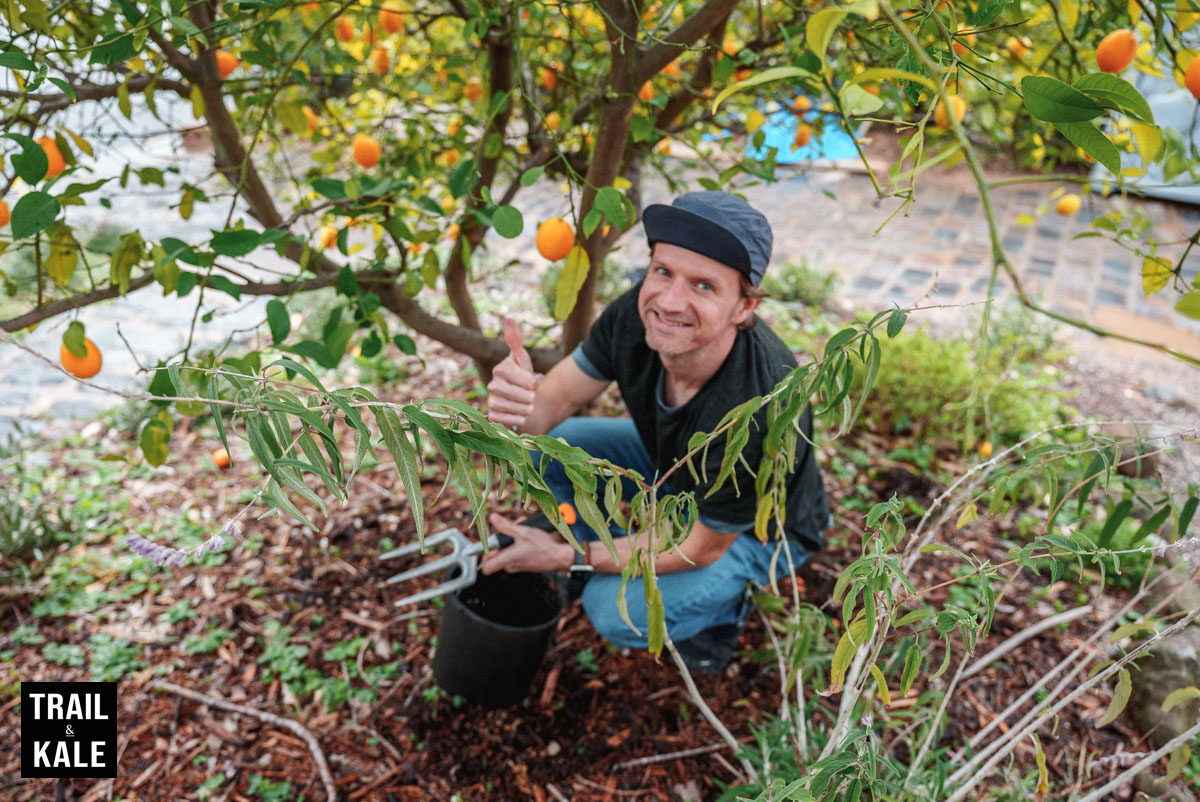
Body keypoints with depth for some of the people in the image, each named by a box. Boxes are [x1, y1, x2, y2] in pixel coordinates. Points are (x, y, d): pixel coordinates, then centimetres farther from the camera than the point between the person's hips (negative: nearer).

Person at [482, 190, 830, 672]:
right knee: (546, 447, -10)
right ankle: (612, 562, 13)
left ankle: (720, 608, 8)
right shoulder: (638, 315, -26)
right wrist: (517, 404, -43)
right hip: (672, 467, 6)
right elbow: (554, 400, -17)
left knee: (618, 609, -25)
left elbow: (701, 546, -26)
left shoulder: (760, 413, -41)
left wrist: (567, 557, -26)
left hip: (759, 527, -5)